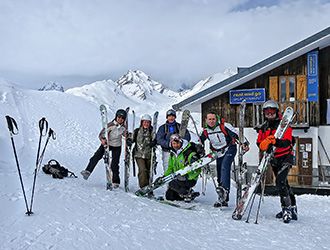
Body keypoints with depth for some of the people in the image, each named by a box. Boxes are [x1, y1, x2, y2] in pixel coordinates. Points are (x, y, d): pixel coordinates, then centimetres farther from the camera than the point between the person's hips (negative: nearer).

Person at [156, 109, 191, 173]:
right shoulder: (162, 128, 12)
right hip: (167, 152, 0)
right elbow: (159, 140, 0)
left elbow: (187, 136, 7)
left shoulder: (180, 126, 15)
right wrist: (168, 144, -17)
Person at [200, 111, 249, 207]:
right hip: (219, 153, 6)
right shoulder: (206, 131, 1)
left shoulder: (224, 126, -15)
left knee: (225, 167, -30)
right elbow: (200, 141, 17)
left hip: (229, 149, -6)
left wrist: (244, 143, -27)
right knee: (219, 176, 5)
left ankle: (224, 189, -46)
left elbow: (236, 134, -17)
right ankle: (223, 199, 13)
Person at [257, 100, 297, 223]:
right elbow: (259, 143, -1)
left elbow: (287, 143, -23)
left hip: (285, 157, -7)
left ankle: (287, 209, -14)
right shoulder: (263, 128, 7)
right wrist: (265, 144, -25)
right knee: (283, 184, 15)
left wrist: (276, 142, -43)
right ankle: (292, 208, 27)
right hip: (273, 159, 7)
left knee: (280, 182, -21)